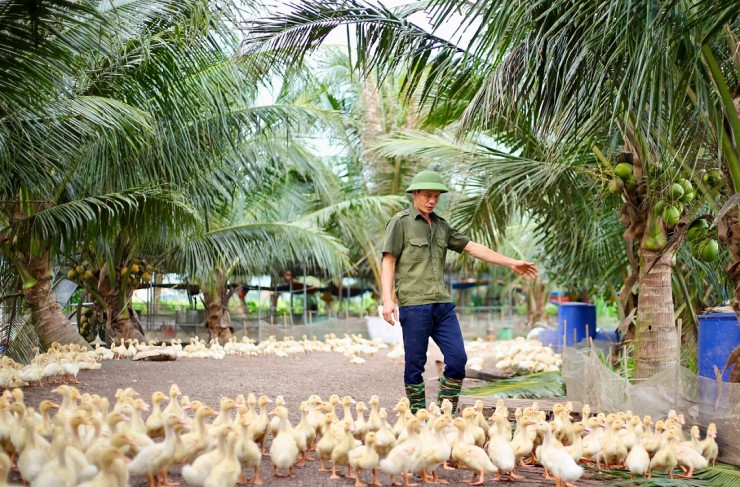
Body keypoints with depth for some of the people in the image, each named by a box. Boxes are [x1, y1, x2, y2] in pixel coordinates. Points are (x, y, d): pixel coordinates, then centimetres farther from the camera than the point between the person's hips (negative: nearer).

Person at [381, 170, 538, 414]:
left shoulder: (441, 225, 17)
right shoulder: (400, 223, -1)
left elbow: (473, 247, 18)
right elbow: (388, 262, -6)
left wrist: (512, 263, 15)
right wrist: (387, 299, -17)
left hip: (443, 305, 6)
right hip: (414, 305, -6)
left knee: (457, 359, -1)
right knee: (415, 364, -1)